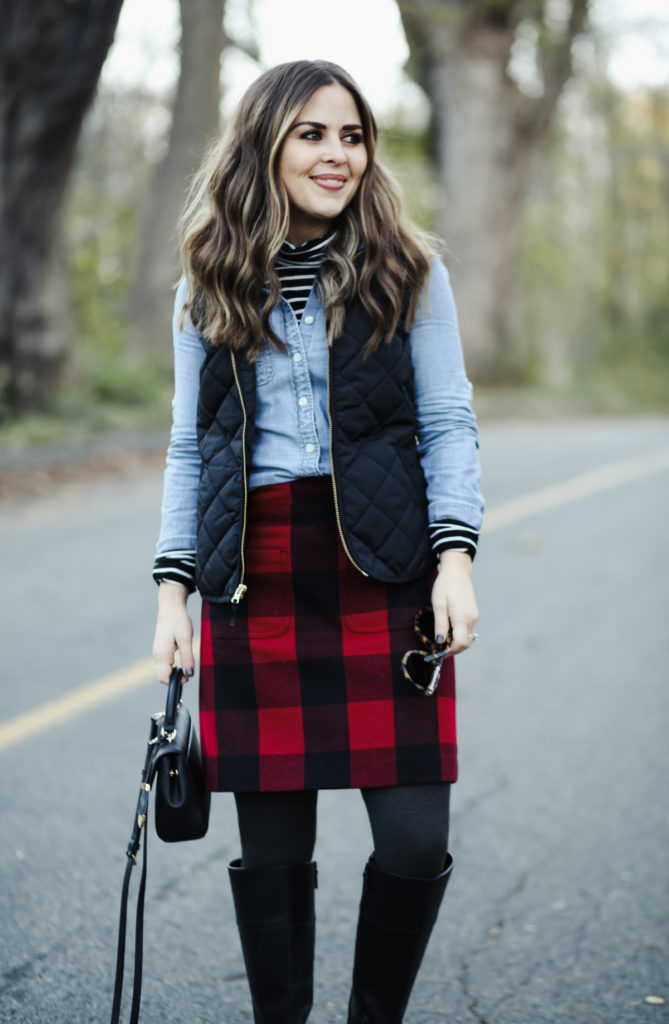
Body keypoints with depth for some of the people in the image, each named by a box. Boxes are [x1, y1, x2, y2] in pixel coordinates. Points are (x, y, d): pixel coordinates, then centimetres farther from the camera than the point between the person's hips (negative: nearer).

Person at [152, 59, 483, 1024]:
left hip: (383, 575, -1)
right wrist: (173, 589, 6)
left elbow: (448, 425, 4)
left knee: (415, 839, -4)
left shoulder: (409, 272, 6)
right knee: (272, 848, 5)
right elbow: (189, 448, 13)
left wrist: (455, 555, -8)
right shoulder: (211, 292, 11)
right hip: (254, 583, 1)